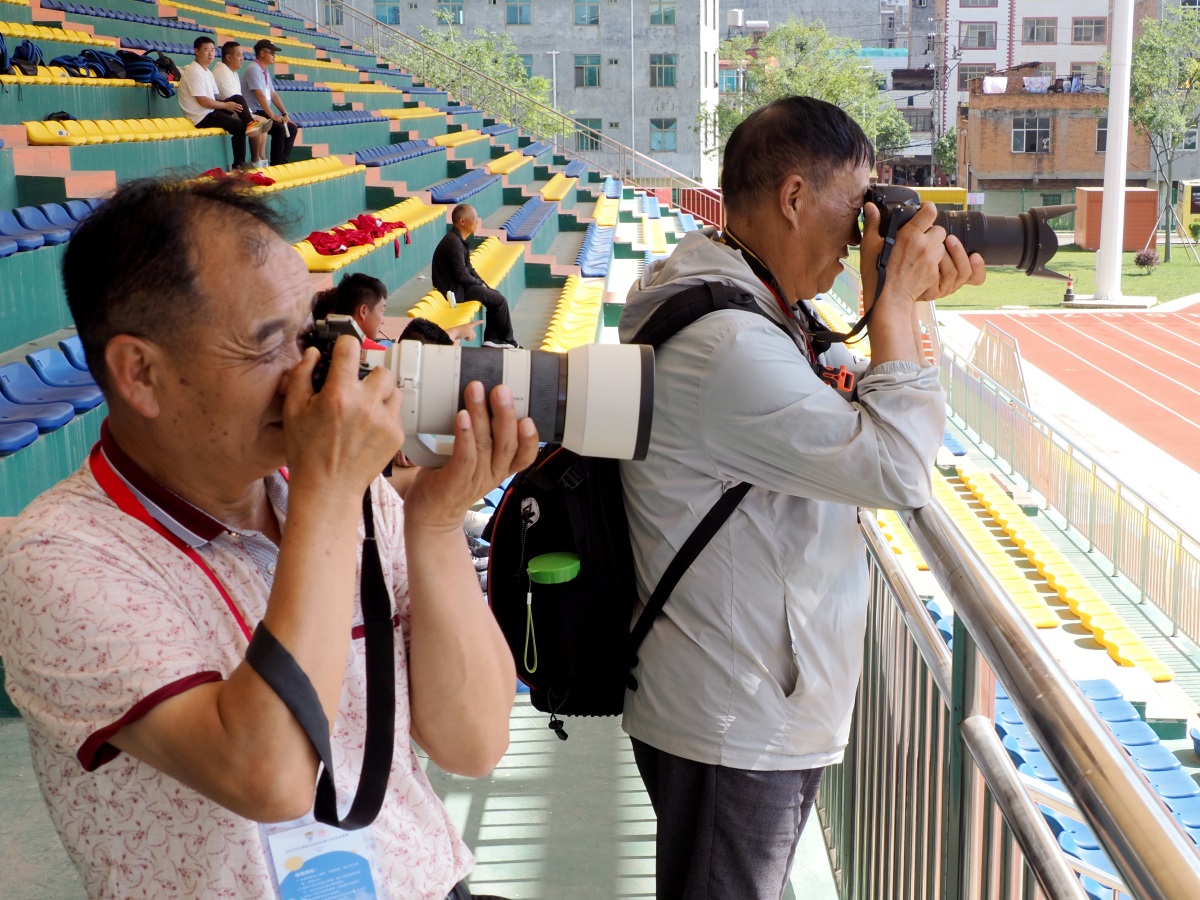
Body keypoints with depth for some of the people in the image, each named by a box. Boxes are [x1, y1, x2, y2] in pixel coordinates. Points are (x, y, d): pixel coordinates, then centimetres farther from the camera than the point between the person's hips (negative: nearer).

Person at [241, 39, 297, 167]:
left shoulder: (265, 70, 14)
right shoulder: (254, 69, -14)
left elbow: (273, 94, 15)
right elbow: (260, 95, -21)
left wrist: (285, 114, 8)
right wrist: (272, 116, -22)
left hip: (263, 113, 10)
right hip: (254, 114, -10)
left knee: (292, 128, 6)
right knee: (279, 129, -27)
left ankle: (283, 162, 4)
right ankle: (276, 164, -20)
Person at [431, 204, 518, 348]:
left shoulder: (459, 239, 8)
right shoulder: (453, 242, -24)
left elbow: (468, 267, 15)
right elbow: (461, 274, -24)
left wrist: (481, 282, 3)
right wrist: (478, 283, -8)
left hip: (460, 284, 10)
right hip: (454, 289, -10)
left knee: (495, 295, 10)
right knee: (499, 300, -6)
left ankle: (492, 338, 11)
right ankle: (508, 341, 11)